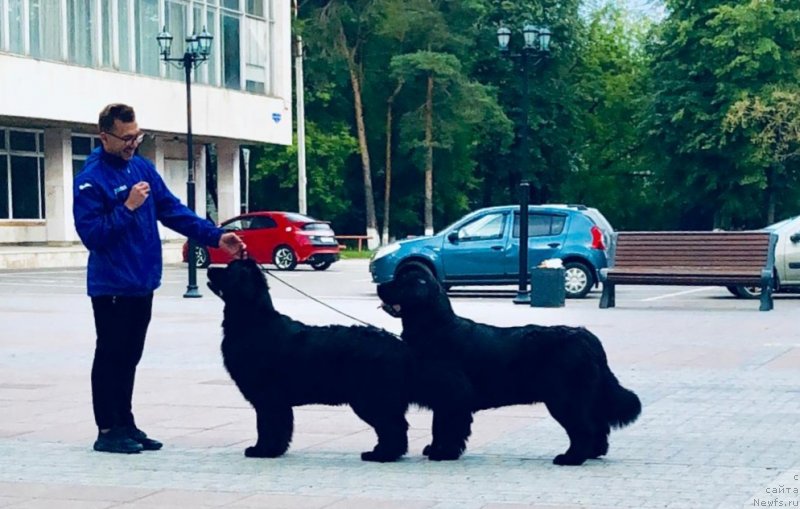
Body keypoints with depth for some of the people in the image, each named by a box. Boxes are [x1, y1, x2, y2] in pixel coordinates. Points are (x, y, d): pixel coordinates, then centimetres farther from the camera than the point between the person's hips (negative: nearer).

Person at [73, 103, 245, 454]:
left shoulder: (142, 168, 8)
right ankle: (108, 431, 8)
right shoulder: (90, 179, -13)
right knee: (110, 358, 1)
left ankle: (125, 425, 22)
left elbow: (173, 210, 7)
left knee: (128, 359, 14)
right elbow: (91, 234, -18)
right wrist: (128, 208, -24)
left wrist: (215, 237, -2)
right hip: (111, 286, -7)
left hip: (142, 283, 7)